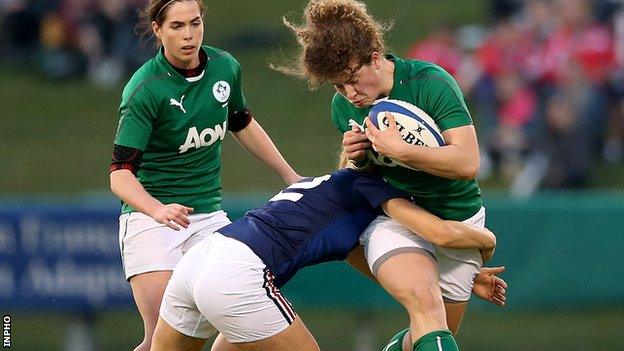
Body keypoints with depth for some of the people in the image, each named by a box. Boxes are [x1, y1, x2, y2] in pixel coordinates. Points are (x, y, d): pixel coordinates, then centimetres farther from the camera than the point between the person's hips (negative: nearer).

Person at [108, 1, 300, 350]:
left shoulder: (225, 67, -2)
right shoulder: (145, 89, -19)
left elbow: (243, 126, 18)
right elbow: (121, 174, -23)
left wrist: (291, 176, 23)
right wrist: (158, 209, -41)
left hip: (209, 213, 5)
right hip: (150, 214, -5)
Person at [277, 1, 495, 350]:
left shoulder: (430, 82, -20)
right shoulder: (343, 106, -4)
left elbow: (467, 163, -28)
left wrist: (399, 150, -32)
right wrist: (356, 155, -8)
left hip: (458, 218, -1)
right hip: (394, 217, 1)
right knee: (424, 302, -30)